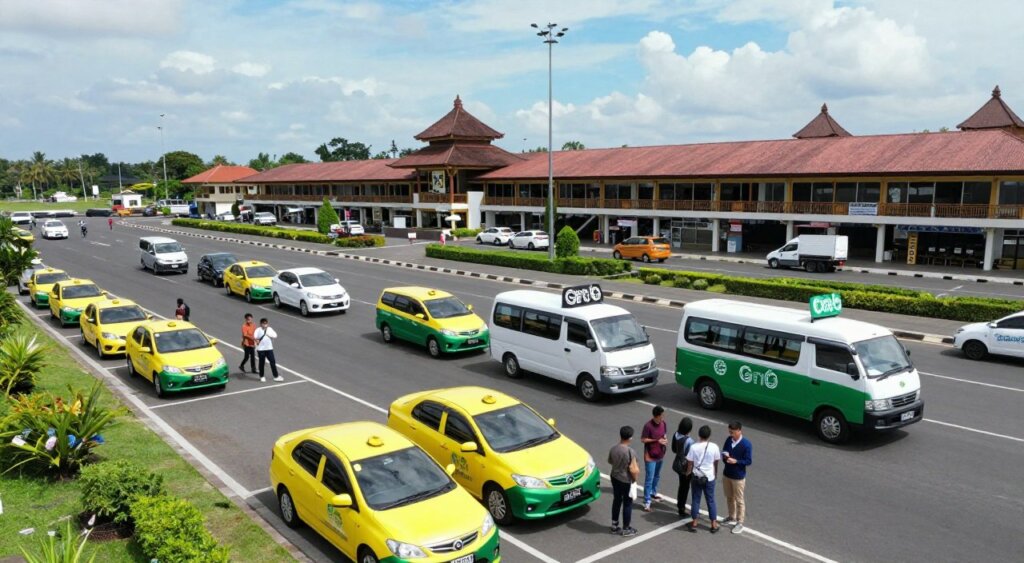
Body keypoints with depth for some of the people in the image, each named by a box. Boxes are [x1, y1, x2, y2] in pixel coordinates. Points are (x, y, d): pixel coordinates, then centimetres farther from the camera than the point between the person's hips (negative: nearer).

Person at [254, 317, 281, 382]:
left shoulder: (269, 329, 8)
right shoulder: (258, 330, -3)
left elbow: (275, 335, -1)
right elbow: (255, 336, -17)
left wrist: (268, 334, -10)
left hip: (269, 348, 3)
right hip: (261, 349, -3)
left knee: (273, 362, 0)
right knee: (262, 362, 7)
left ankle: (276, 376, 4)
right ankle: (262, 377, 23)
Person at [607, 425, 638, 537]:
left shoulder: (613, 448, -7)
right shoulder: (630, 451, -25)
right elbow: (633, 469, -23)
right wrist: (635, 479, -5)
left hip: (614, 478, 6)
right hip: (626, 481, -6)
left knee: (616, 500, 20)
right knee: (627, 504, 10)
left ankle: (614, 525, 31)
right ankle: (626, 529, 21)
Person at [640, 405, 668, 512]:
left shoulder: (663, 423, -4)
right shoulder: (648, 426, -23)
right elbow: (643, 439, -16)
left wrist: (664, 440, -10)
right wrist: (657, 440, -21)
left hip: (660, 455, 7)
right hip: (650, 456, -7)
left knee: (657, 476, 23)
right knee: (649, 479, -4)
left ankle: (653, 493, 44)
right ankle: (647, 502, 0)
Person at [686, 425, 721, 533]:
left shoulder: (693, 447, -14)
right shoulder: (714, 447, -11)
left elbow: (690, 464, -7)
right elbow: (716, 463, 1)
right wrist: (715, 474, 19)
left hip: (696, 477, 0)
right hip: (709, 478, 0)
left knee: (695, 500, 11)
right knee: (711, 500, 13)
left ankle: (694, 523, 19)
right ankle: (714, 524, 21)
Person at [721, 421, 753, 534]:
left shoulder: (746, 444, -20)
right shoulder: (728, 440, -2)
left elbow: (749, 461, -16)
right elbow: (723, 452, 10)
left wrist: (735, 461, -28)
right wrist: (724, 456, -13)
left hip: (738, 477, -6)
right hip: (726, 474, 6)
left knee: (739, 500, 6)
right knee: (729, 498, 20)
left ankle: (740, 523, 17)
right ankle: (732, 518, 37)